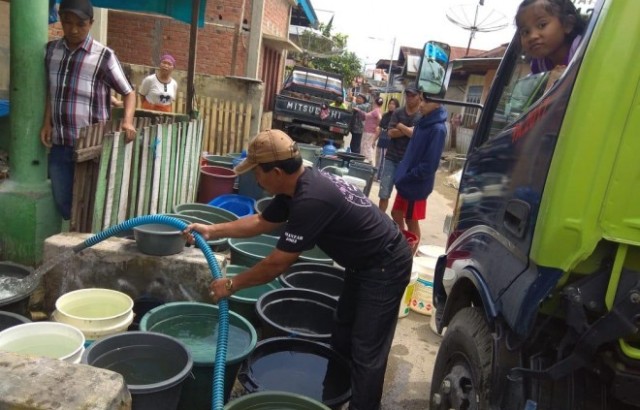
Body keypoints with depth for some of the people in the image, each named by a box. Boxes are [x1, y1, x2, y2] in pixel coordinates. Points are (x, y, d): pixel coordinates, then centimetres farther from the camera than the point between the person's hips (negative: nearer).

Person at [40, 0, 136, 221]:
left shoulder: (104, 56, -8)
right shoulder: (51, 49, 8)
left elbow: (128, 92, -2)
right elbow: (50, 91, 18)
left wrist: (127, 121, -18)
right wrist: (47, 123, 6)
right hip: (59, 145, 5)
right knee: (63, 203, 14)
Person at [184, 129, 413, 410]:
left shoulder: (312, 199, -33)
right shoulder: (299, 185, -3)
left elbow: (278, 263, -27)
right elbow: (261, 222, 11)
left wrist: (231, 285, -14)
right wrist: (212, 231, 5)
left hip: (385, 266, -10)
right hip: (363, 263, 10)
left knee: (366, 350, -2)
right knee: (341, 340, 19)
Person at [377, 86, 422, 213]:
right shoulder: (397, 113, 6)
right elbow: (391, 132, -6)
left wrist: (400, 126, -7)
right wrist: (409, 130, -14)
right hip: (391, 159, 2)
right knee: (384, 194, 4)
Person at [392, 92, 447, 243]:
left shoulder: (437, 129, -22)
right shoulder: (423, 122, 5)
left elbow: (429, 165, -24)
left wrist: (405, 178, -17)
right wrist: (402, 172, 8)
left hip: (417, 185, -8)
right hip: (407, 182, 8)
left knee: (411, 221, 7)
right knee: (396, 214, 20)